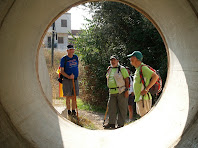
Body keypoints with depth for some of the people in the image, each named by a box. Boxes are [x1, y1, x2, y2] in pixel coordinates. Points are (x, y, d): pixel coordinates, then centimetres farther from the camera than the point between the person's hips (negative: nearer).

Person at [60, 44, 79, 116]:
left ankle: (73, 111, 13)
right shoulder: (64, 59, -5)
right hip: (67, 80, -3)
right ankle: (68, 111, 13)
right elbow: (62, 71, -7)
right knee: (68, 97, 1)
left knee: (74, 97, 4)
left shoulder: (76, 57, 9)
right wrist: (68, 76, -20)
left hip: (75, 80, 4)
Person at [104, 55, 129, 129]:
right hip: (112, 92, 6)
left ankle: (121, 124, 5)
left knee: (122, 108, -1)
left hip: (121, 92, -6)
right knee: (111, 107, 5)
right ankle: (111, 123, 13)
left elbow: (127, 80, -6)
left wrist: (126, 90, -13)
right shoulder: (109, 69, 15)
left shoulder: (122, 69, -4)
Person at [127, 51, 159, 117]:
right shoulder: (137, 69, 18)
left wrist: (146, 89, -21)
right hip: (139, 98, 10)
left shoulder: (143, 68, -13)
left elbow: (155, 76, -21)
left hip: (143, 98, -10)